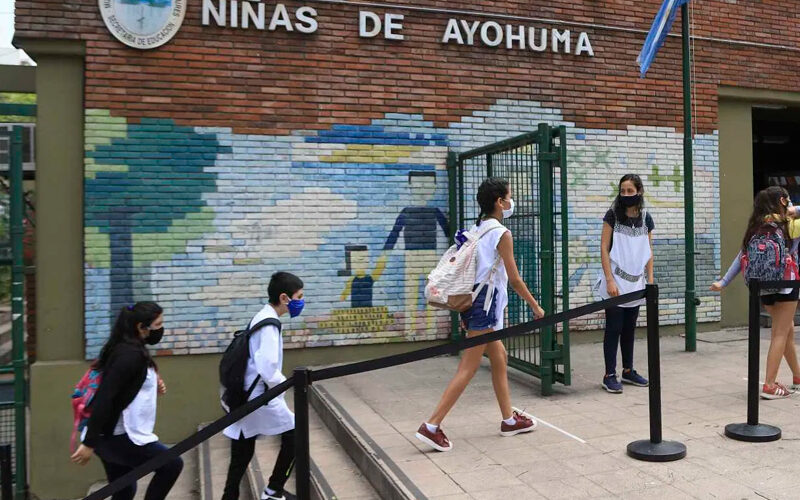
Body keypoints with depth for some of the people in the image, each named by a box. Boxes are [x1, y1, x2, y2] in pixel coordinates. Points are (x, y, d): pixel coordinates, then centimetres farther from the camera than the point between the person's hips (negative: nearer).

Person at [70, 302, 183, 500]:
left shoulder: (130, 350, 10)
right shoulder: (130, 354, -19)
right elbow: (104, 398, -25)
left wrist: (153, 387, 4)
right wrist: (89, 443, -25)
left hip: (114, 434, 10)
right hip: (117, 436, -10)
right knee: (172, 465, 0)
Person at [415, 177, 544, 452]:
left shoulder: (475, 230, 12)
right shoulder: (502, 234, -11)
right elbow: (514, 279, -10)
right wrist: (536, 307, 2)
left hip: (471, 299, 9)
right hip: (486, 303, -9)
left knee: (499, 358, 18)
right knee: (468, 368, -5)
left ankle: (509, 420, 28)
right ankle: (432, 426, -5)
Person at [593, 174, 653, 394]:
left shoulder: (646, 219, 5)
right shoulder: (613, 215, -7)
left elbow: (648, 252, 11)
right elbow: (604, 249, -9)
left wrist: (650, 281, 6)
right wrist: (610, 280, -15)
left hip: (636, 283, 4)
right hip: (615, 281, -4)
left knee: (630, 328, 12)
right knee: (614, 328, -2)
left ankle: (628, 371, 24)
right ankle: (609, 376, 4)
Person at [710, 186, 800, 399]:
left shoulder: (756, 227, 8)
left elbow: (742, 255, 5)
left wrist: (724, 282, 6)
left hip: (764, 286, 6)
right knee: (781, 333, 0)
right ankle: (770, 385, -2)